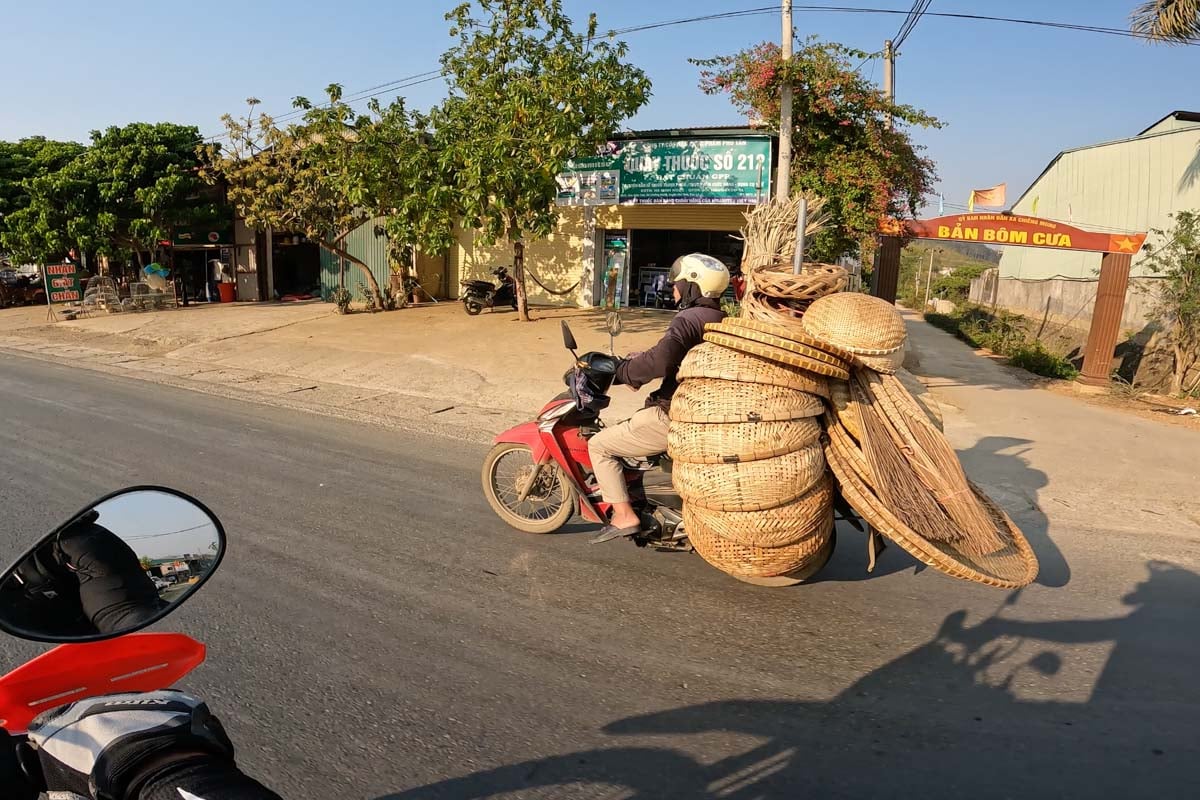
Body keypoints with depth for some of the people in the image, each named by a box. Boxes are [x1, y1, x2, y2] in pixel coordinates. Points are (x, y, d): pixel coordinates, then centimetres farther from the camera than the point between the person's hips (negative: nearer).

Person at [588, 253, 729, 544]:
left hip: (675, 418, -10)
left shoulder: (688, 319, -17)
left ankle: (624, 516, -2)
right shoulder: (721, 320, 12)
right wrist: (637, 363, 15)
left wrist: (624, 371, -19)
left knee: (600, 445, 0)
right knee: (627, 428, 32)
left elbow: (660, 360, -35)